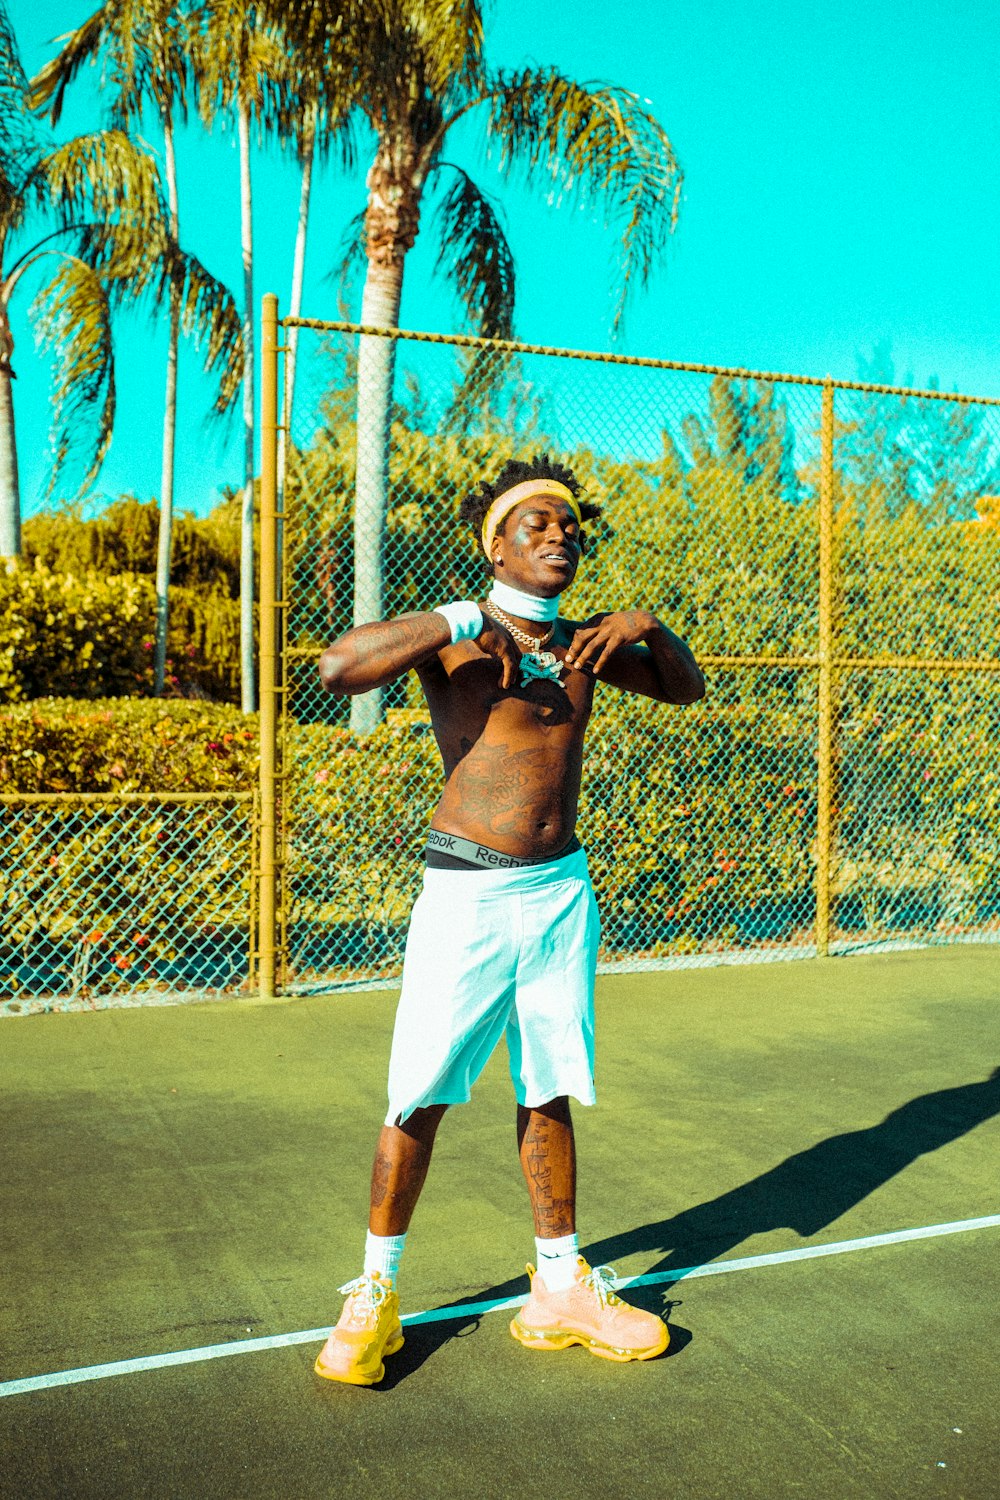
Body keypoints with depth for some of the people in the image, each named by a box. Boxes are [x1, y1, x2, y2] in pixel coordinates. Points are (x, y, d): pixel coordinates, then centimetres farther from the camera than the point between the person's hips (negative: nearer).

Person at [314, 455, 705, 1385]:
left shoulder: (582, 642, 11)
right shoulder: (455, 638, -6)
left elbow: (686, 688, 23)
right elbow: (338, 668, -22)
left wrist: (650, 628, 3)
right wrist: (462, 621, -22)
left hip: (562, 892, 5)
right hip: (467, 896, -5)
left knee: (549, 1094, 13)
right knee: (418, 1099, -1)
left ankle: (559, 1291, 27)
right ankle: (373, 1297, 18)